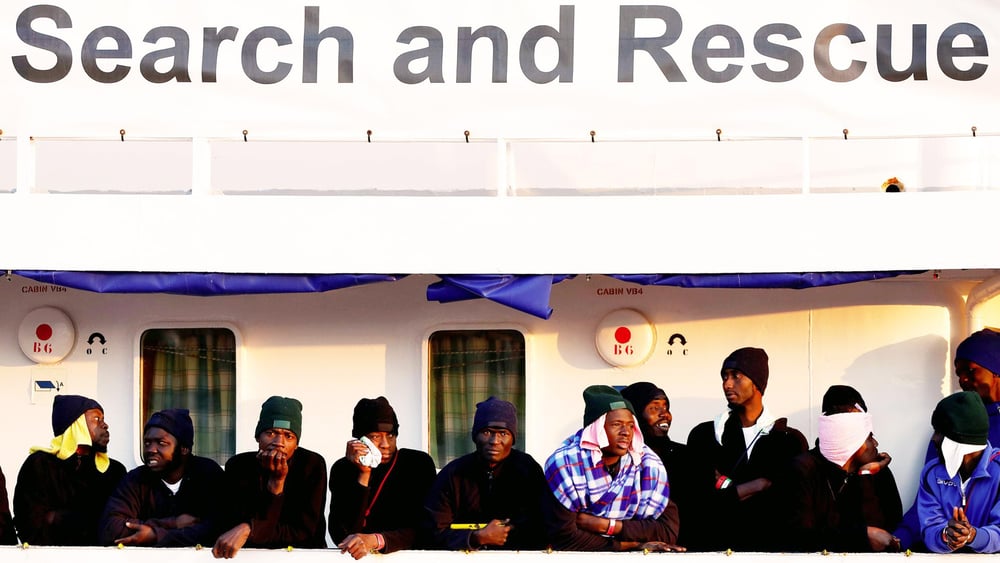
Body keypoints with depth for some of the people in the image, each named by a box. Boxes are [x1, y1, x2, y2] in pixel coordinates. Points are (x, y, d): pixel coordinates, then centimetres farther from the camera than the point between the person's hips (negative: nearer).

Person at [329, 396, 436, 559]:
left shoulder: (419, 464, 0)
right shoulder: (342, 469, 3)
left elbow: (424, 530, -7)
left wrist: (375, 540, -20)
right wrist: (363, 475, -13)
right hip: (357, 558, 0)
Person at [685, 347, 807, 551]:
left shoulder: (790, 439, 10)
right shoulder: (703, 435, 14)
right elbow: (698, 499, 3)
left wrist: (725, 487, 1)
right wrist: (757, 485, -1)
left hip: (767, 545, -1)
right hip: (712, 545, 1)